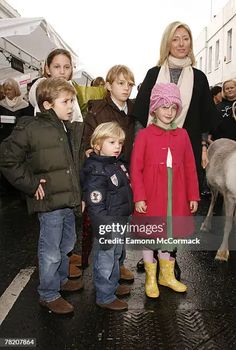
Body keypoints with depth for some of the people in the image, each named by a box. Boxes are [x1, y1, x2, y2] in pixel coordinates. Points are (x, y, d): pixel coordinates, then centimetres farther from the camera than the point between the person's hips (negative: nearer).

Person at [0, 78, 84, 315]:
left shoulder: (72, 129, 8)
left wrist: (79, 193, 14)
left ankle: (61, 279, 44)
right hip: (49, 201, -7)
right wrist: (31, 185, -13)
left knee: (66, 245, 22)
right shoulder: (31, 129, -15)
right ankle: (48, 295, 24)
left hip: (69, 199, 8)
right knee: (50, 251, 5)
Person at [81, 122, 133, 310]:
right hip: (107, 225, -10)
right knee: (105, 260, 6)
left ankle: (113, 285, 45)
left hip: (120, 221, 10)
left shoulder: (118, 163, 8)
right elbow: (95, 206, -25)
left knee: (116, 255, 25)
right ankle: (105, 297, 23)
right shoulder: (96, 172, -22)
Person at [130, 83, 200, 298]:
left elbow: (190, 167, 7)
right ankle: (151, 278, 28)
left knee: (168, 234, 15)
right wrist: (139, 197, -11)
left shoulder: (182, 135, 6)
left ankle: (167, 275, 36)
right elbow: (136, 169, -6)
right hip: (151, 196, -3)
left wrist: (193, 196, 6)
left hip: (175, 196, 3)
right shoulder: (144, 135, -4)